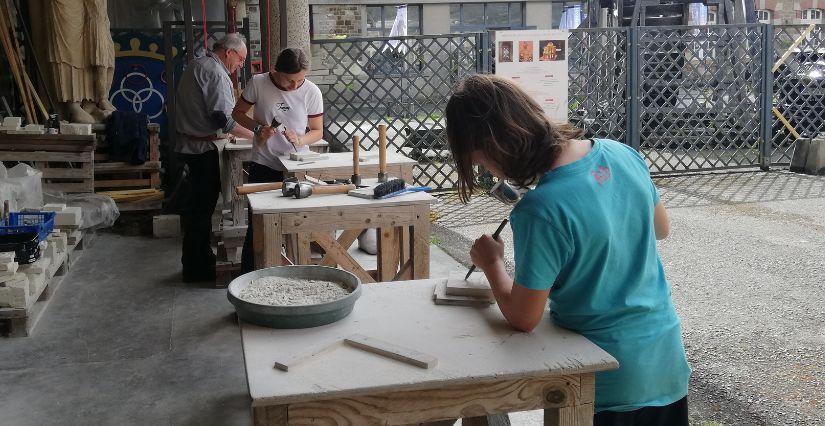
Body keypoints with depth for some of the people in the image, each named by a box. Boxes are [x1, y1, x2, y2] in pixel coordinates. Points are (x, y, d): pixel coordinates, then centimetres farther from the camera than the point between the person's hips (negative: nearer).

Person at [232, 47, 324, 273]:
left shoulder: (311, 92, -8)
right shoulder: (258, 83, -9)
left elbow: (317, 131, 0)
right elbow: (238, 112, 5)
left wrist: (299, 140, -21)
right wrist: (257, 127, -13)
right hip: (263, 166, -1)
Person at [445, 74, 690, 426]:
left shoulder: (540, 212, -29)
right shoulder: (622, 153, -9)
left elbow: (523, 317, -17)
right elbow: (661, 228, 10)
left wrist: (491, 262, -2)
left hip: (608, 383, -6)